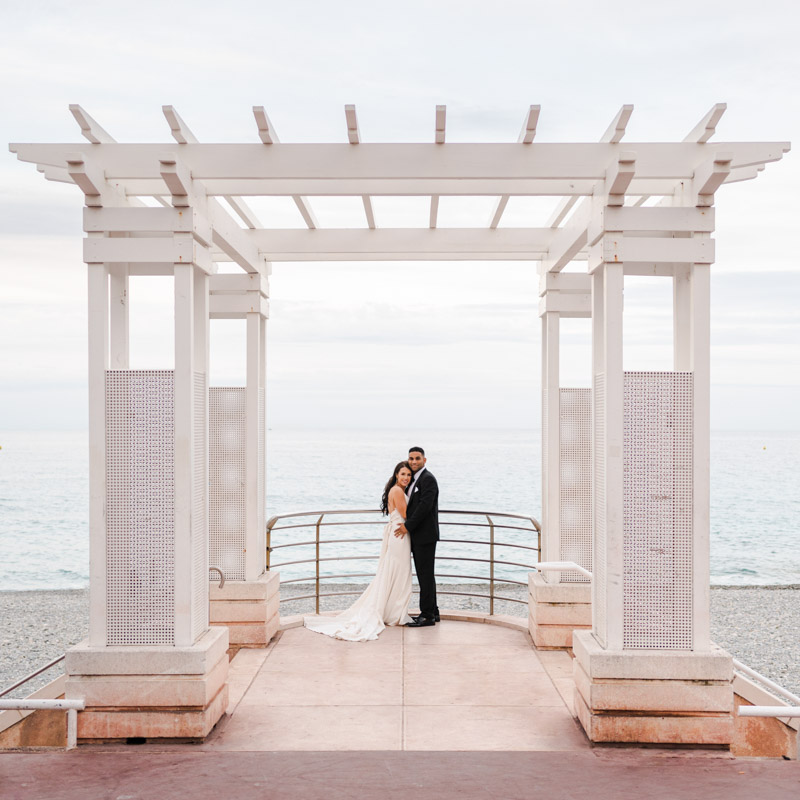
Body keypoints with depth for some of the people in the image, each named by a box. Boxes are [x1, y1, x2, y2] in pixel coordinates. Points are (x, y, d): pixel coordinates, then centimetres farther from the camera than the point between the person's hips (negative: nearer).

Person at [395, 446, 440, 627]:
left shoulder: (428, 479, -13)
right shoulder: (414, 480, 17)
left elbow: (425, 506, -21)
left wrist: (408, 526, -17)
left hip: (425, 535, -10)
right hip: (417, 536, 10)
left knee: (426, 575, -6)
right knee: (424, 574, 13)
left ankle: (427, 616, -2)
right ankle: (432, 612, 20)